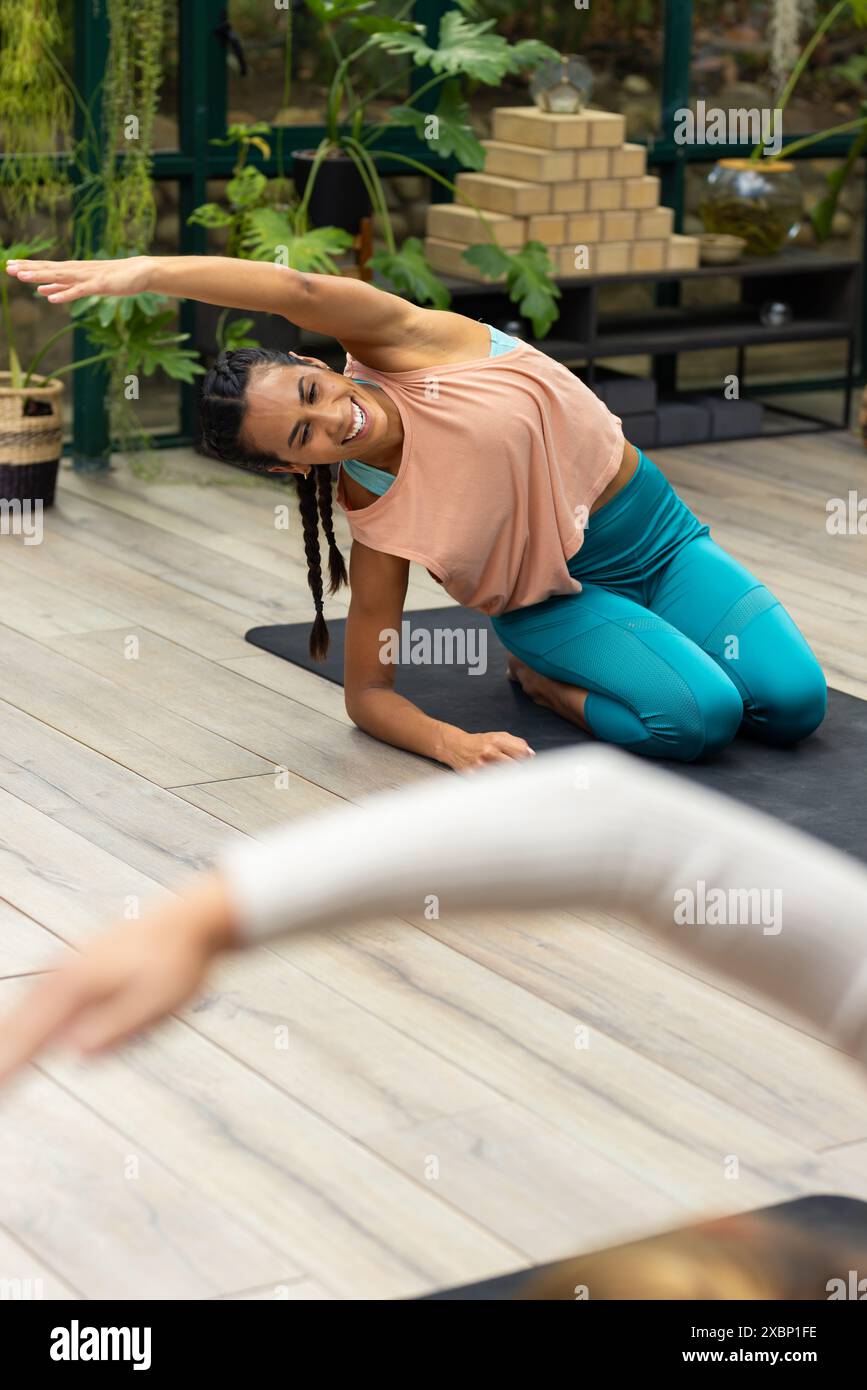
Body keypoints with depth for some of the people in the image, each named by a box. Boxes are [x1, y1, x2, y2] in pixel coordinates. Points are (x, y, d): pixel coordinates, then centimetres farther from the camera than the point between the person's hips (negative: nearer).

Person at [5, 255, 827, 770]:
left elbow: (299, 291, -40)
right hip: (563, 597, -3)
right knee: (698, 718, -30)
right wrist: (450, 744, -35)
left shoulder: (402, 346, -19)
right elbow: (367, 695, -13)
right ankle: (537, 677, -2)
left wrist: (144, 271, -50)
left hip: (658, 534, 3)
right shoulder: (376, 521, -17)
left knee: (791, 703, -15)